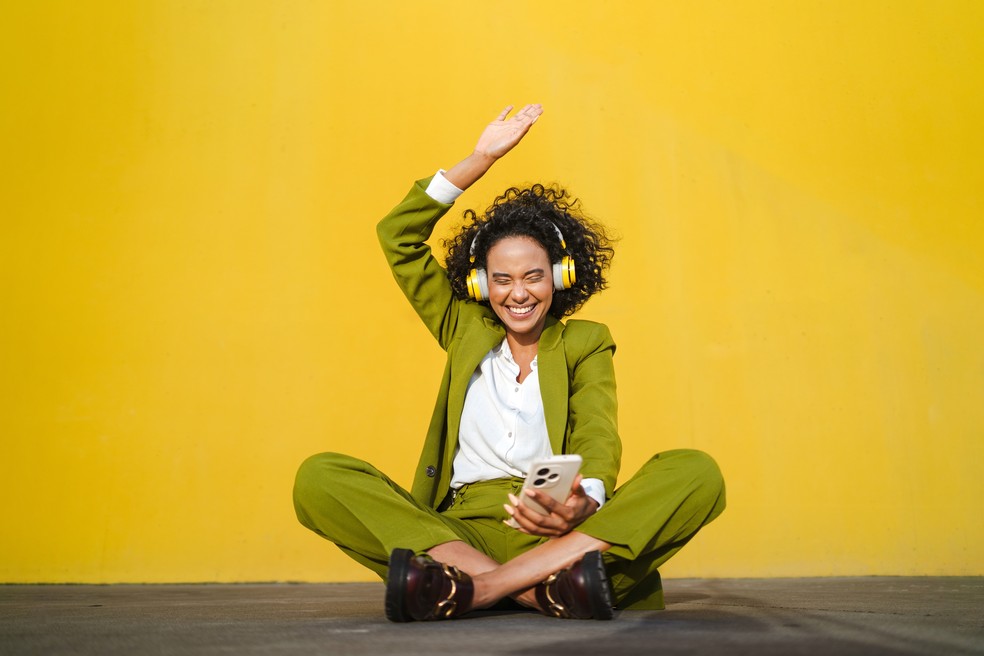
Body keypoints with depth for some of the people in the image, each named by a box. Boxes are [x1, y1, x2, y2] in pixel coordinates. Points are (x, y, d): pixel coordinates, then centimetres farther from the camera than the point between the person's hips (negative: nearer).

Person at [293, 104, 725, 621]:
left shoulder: (585, 343, 16)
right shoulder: (465, 331, 21)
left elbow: (597, 437, -2)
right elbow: (396, 236, 19)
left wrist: (585, 502, -26)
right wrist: (481, 159, 14)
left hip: (559, 534, -1)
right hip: (459, 530, 2)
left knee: (697, 472, -25)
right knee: (318, 477, -21)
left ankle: (471, 589, -36)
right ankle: (547, 589, -35)